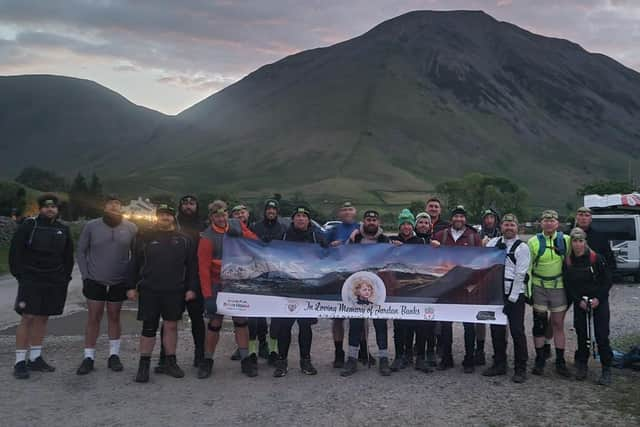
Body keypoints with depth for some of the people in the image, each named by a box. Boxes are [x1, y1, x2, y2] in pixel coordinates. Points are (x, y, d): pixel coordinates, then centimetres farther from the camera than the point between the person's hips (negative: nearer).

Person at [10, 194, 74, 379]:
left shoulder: (63, 229, 9)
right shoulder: (29, 225, -3)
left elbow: (68, 257, 16)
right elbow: (15, 252, -3)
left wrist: (65, 278, 10)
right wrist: (20, 275, -8)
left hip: (54, 283, 4)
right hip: (31, 281, -4)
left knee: (43, 318, 10)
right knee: (27, 318, -7)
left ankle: (35, 358, 18)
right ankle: (20, 362, -1)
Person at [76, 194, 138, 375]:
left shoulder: (131, 228, -2)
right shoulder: (91, 226, -4)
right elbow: (80, 252, 2)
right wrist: (85, 275, -4)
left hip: (119, 282, 1)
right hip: (95, 281, -1)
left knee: (114, 317, 11)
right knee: (93, 318, 3)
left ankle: (114, 355, 20)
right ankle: (89, 357, 12)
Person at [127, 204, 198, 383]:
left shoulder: (184, 240, 5)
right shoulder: (145, 238, 5)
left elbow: (192, 266, 4)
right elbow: (134, 264, 5)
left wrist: (191, 288, -2)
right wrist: (132, 286, 0)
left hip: (175, 292, 1)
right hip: (149, 291, -1)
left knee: (171, 326, 8)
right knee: (149, 327, 2)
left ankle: (170, 362, 20)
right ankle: (144, 365, 12)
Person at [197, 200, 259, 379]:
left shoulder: (237, 225, -1)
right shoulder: (207, 237, -15)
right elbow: (204, 268, -18)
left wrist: (240, 234, -21)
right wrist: (208, 296, -22)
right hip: (218, 285, -4)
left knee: (241, 321, 8)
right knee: (215, 323, 3)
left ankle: (245, 360, 15)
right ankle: (207, 361, 18)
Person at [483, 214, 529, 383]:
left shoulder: (522, 248, -5)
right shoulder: (493, 243, 10)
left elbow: (520, 275, -10)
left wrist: (512, 297, -13)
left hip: (514, 295, -5)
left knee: (517, 331, -3)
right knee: (496, 330, 11)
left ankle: (520, 369, 7)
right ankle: (499, 364, 24)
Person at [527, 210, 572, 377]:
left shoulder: (565, 240, 0)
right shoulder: (533, 242, -2)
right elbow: (527, 267, 1)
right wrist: (528, 290, -4)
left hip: (559, 287, 1)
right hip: (539, 287, -1)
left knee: (558, 324, 7)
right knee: (539, 324, 4)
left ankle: (560, 362, 15)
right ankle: (539, 361, 13)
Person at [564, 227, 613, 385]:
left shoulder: (597, 258, -11)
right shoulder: (568, 261, -1)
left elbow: (607, 280, -6)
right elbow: (568, 285, 2)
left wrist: (598, 298, -13)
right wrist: (579, 301, -9)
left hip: (599, 301, -3)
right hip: (579, 302, 3)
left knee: (602, 335, -6)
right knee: (581, 334, 6)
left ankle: (606, 370, 3)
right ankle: (582, 366, 20)